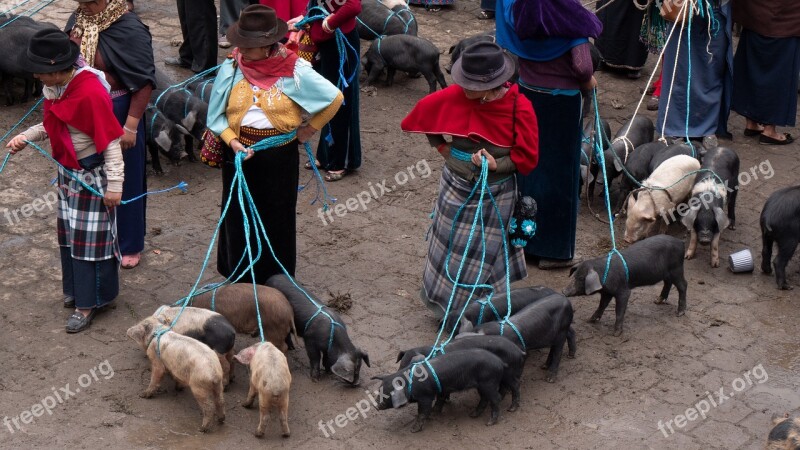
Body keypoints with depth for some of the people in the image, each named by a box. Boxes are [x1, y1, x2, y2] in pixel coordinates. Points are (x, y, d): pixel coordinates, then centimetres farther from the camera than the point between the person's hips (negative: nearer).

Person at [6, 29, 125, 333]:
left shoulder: (91, 92, -30)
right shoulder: (54, 86, -5)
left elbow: (110, 139, -24)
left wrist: (114, 183, -22)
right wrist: (25, 137, -1)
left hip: (92, 174, -8)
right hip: (67, 170, 8)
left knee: (90, 237, 2)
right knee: (69, 231, 19)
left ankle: (89, 303, 13)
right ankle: (76, 288, 36)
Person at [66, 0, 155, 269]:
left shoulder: (130, 30, -21)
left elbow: (144, 82, -19)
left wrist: (131, 126, -19)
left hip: (117, 113, -6)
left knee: (123, 179, 9)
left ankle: (130, 245, 25)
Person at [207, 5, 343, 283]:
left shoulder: (294, 71, -14)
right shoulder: (231, 69, -6)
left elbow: (334, 98, -5)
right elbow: (217, 114, 0)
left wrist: (308, 129, -1)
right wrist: (232, 142, -15)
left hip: (279, 156, -2)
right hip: (239, 153, 2)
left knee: (276, 220, 10)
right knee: (238, 218, 11)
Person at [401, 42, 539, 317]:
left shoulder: (520, 108, -20)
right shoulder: (456, 96, -16)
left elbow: (527, 158, -12)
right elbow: (423, 112, 4)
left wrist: (497, 165, -27)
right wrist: (441, 147, 0)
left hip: (495, 192, -2)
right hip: (456, 187, 2)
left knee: (484, 253, 8)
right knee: (450, 248, 14)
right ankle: (445, 303, 33)